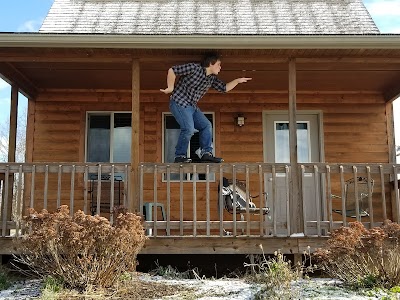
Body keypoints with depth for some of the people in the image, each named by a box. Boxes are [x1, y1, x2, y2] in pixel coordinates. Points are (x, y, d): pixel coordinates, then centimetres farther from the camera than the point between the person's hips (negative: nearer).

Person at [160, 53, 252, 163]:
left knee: (206, 126, 2)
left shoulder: (212, 78, 10)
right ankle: (180, 156, -9)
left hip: (192, 106, 9)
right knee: (189, 129, -21)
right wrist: (170, 88, -14)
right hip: (179, 103, -9)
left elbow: (224, 88, 20)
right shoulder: (194, 68, -15)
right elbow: (172, 70, -14)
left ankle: (206, 153, 2)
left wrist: (237, 81, 10)